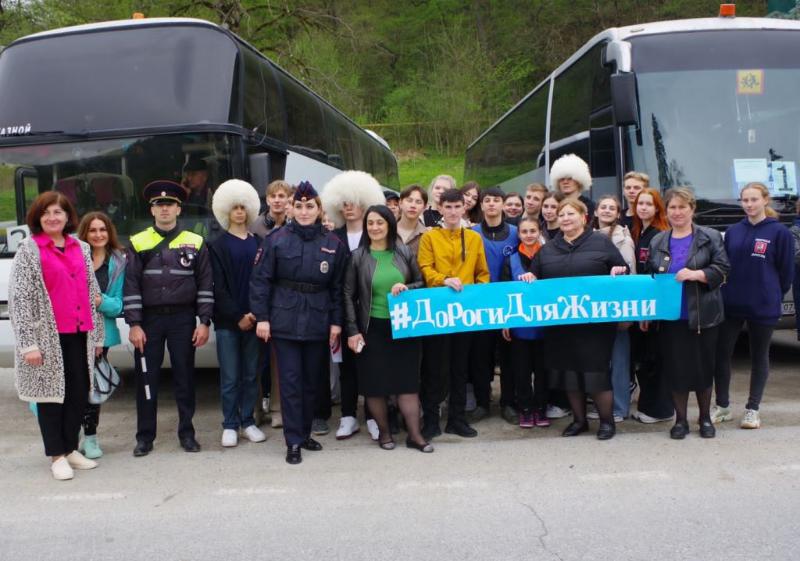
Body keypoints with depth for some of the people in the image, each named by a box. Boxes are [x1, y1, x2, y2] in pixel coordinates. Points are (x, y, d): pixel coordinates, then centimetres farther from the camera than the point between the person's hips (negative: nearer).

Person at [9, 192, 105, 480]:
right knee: (51, 393, 3)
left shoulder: (81, 248, 13)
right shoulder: (29, 250, -2)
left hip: (79, 335, 5)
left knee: (79, 393, 8)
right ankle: (57, 455, 15)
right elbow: (20, 298, -7)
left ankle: (70, 448, 24)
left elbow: (92, 292, 17)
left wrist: (97, 335, 14)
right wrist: (28, 342, -13)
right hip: (48, 336, -5)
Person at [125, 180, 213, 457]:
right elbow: (131, 286, -1)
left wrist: (204, 322, -4)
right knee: (146, 378, 5)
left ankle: (187, 433, 18)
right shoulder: (138, 243, 3)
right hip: (149, 320, 0)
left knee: (185, 377, 6)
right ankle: (145, 436, 16)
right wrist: (134, 325, -8)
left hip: (183, 319, 0)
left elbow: (205, 285, 2)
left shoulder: (195, 243, 3)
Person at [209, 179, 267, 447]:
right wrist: (237, 316, -10)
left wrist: (256, 312, -9)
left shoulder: (259, 243, 9)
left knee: (251, 373, 7)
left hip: (253, 317, 2)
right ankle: (230, 425, 10)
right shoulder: (217, 246, 3)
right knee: (230, 376, 0)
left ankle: (248, 422, 17)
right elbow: (218, 287, -3)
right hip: (227, 320, -2)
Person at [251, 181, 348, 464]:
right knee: (290, 381, -2)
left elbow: (338, 287, 5)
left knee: (312, 380, 11)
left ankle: (305, 433, 26)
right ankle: (294, 441, 5)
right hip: (285, 320, -2)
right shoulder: (277, 240, -2)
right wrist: (261, 317, -8)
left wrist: (336, 322, 2)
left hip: (318, 322, 2)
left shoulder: (333, 244, 3)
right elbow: (260, 280, -3)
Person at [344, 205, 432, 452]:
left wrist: (406, 288, -12)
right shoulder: (358, 256, -1)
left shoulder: (404, 252, 3)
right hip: (373, 327, -1)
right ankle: (384, 432, 19)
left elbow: (421, 282, 10)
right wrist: (352, 330, -7)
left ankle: (415, 434, 7)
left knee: (407, 379, 2)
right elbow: (348, 295, -1)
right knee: (375, 381, 3)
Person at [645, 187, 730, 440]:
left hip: (702, 316, -2)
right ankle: (680, 419, 18)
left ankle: (705, 417, 24)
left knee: (703, 366, 6)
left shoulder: (710, 237, 1)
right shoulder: (658, 242, 10)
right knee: (675, 368, 4)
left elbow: (722, 269, -6)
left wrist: (696, 274, -22)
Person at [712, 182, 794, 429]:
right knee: (721, 353, 4)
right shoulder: (733, 232, 6)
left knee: (759, 356, 9)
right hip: (731, 305, 4)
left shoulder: (780, 232, -6)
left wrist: (773, 296, 4)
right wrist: (728, 290, 7)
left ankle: (752, 409, 19)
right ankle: (722, 406, 17)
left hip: (763, 307, -3)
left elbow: (786, 271, -2)